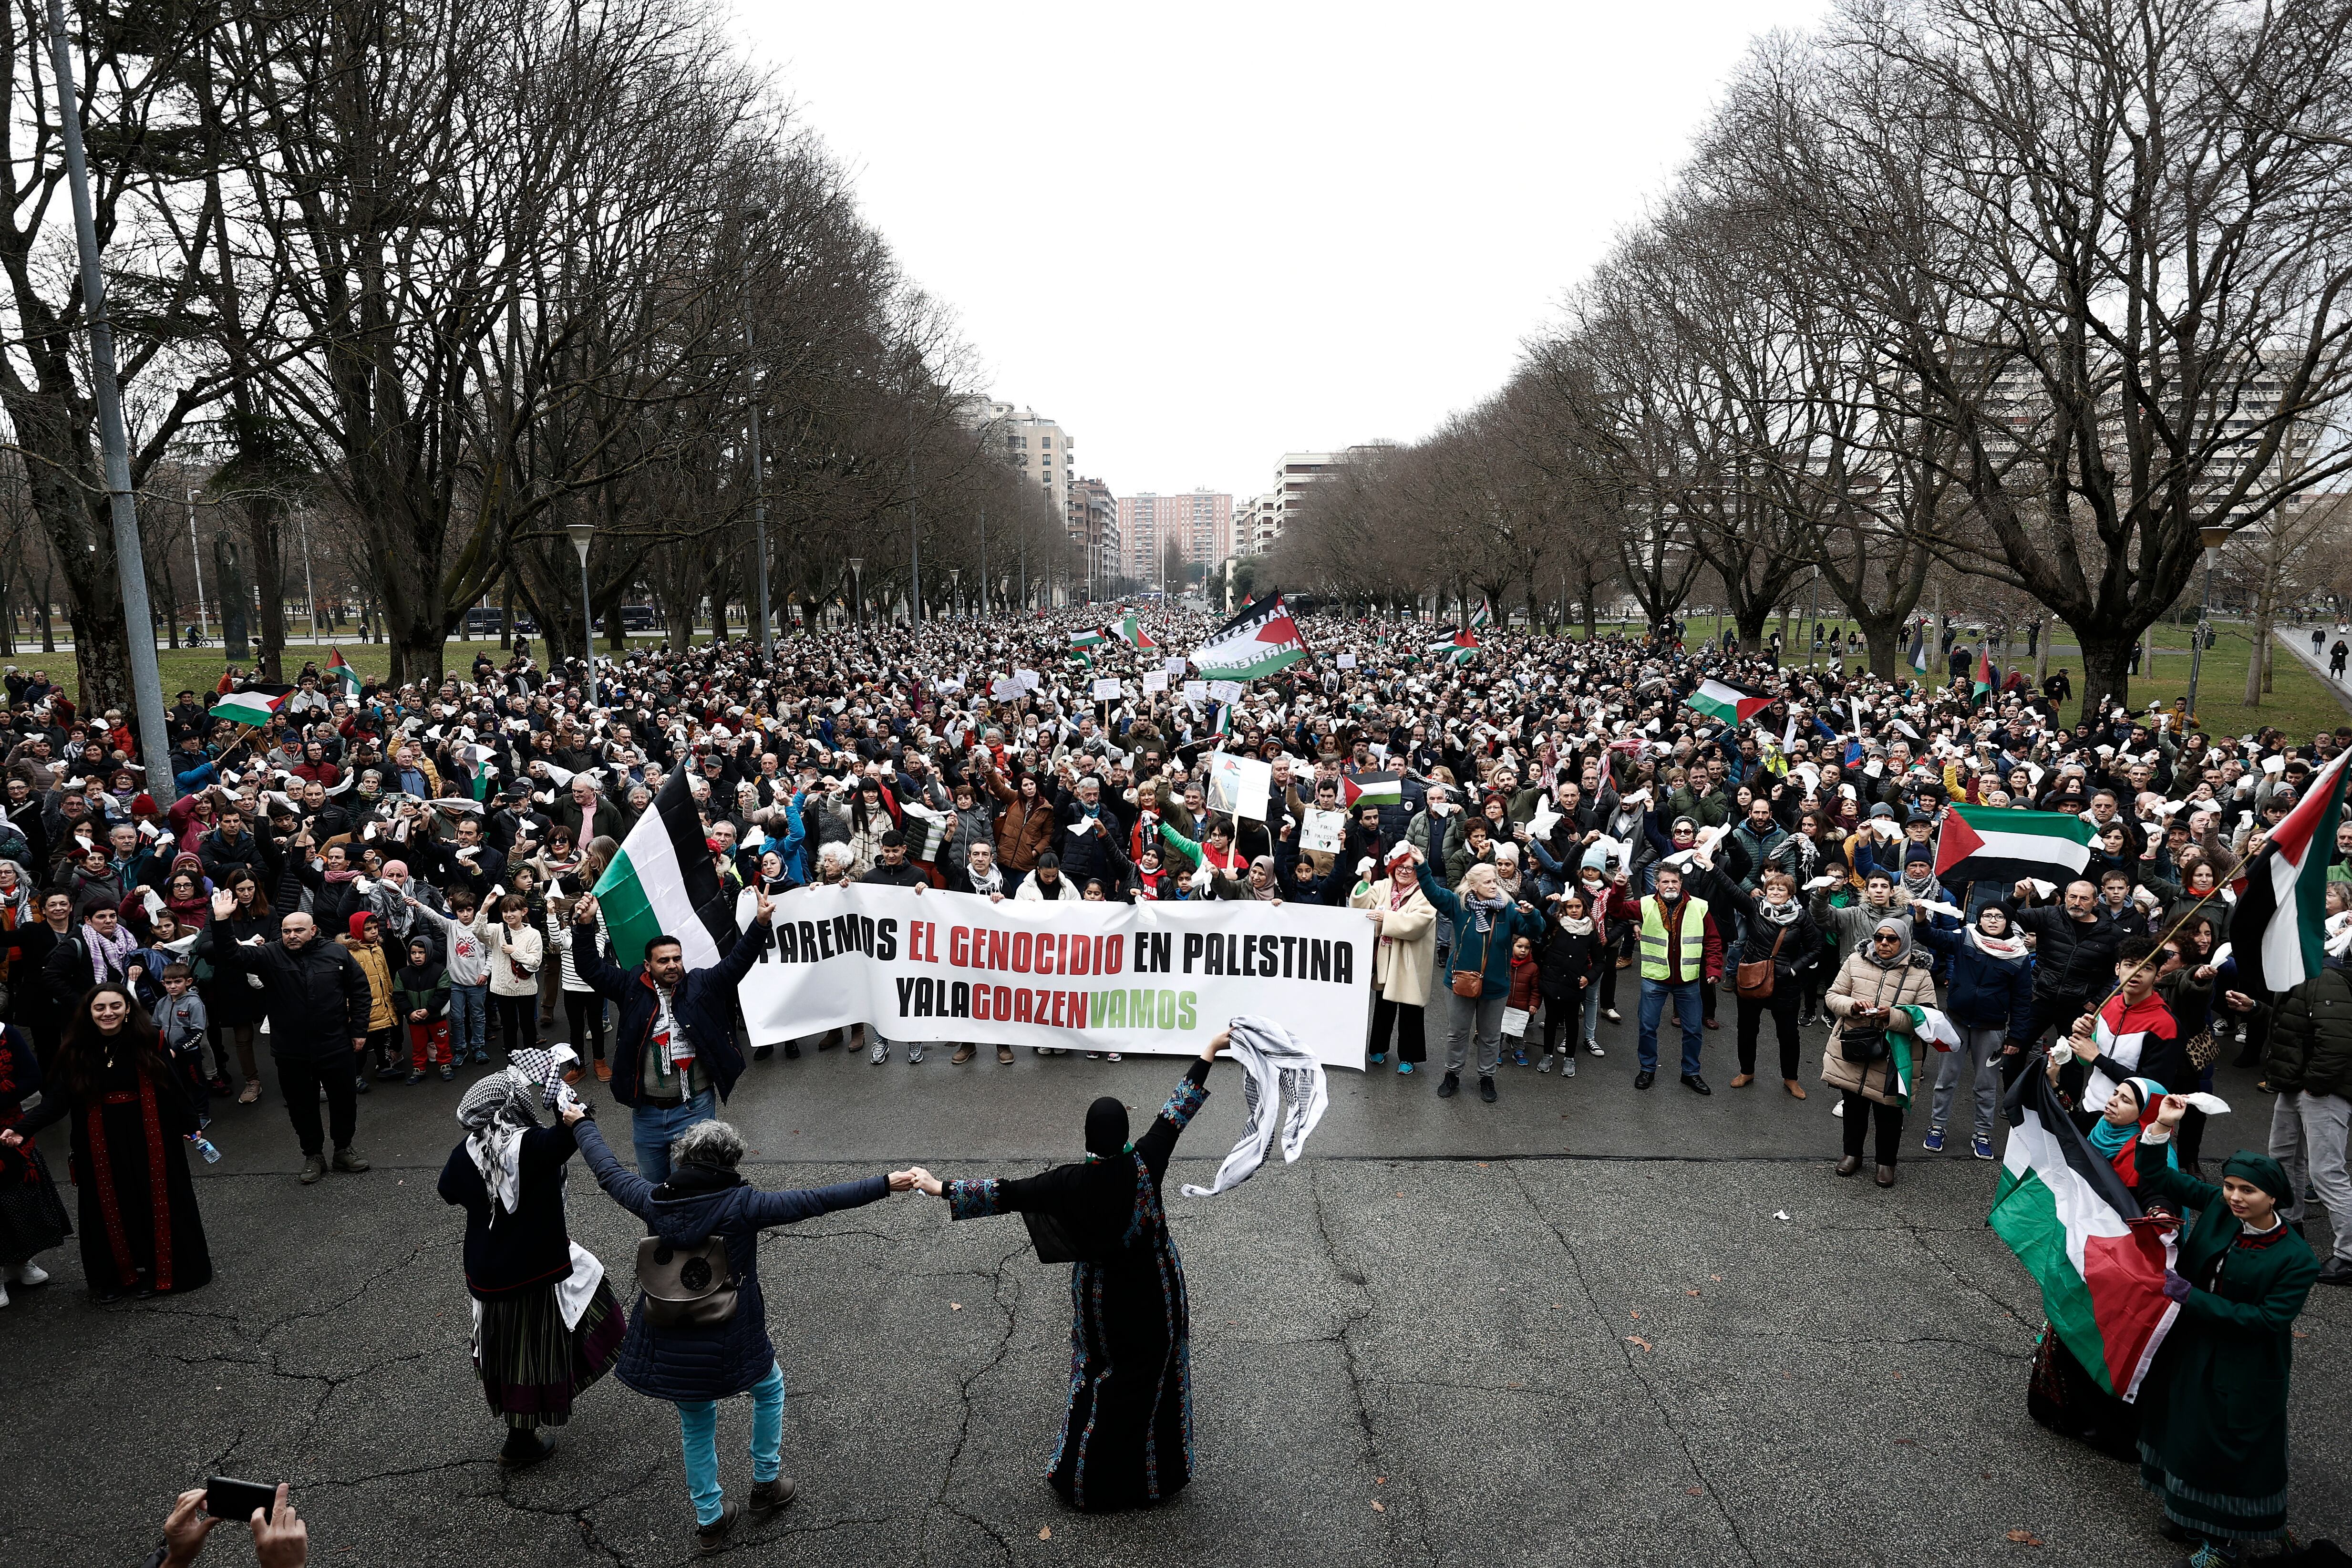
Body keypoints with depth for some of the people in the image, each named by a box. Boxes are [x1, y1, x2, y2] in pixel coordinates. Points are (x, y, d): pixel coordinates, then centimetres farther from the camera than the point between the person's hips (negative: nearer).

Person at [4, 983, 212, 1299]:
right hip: (101, 1145, 1)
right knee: (109, 1208, 10)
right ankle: (115, 1275, 25)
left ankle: (158, 1271, 22)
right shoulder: (75, 1051, -4)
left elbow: (171, 1088, -4)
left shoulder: (149, 1043, -8)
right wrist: (22, 1130, -22)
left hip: (148, 1138, -1)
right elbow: (57, 1100, -8)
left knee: (156, 1202, 8)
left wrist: (188, 1125, 0)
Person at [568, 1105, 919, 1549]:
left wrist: (581, 1123, 23)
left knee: (696, 1425, 25)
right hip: (729, 1342, -3)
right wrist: (887, 1184, -25)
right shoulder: (741, 1205, -20)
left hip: (669, 1343, 4)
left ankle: (710, 1518, 37)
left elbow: (608, 1171, 7)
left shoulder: (655, 1201, -9)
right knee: (770, 1389, 27)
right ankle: (766, 1485, 38)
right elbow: (816, 1201, -25)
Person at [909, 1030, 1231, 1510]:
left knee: (1099, 1374, 20)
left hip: (1100, 1294, 0)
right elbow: (1178, 1111, -17)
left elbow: (1005, 1193, -21)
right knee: (1154, 1373, 18)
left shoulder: (1070, 1182, -21)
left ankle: (1085, 1476, 29)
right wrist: (1210, 1051, -13)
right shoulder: (1145, 1164, -22)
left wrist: (942, 1189, -16)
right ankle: (1157, 1471, 32)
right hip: (1154, 1292, 0)